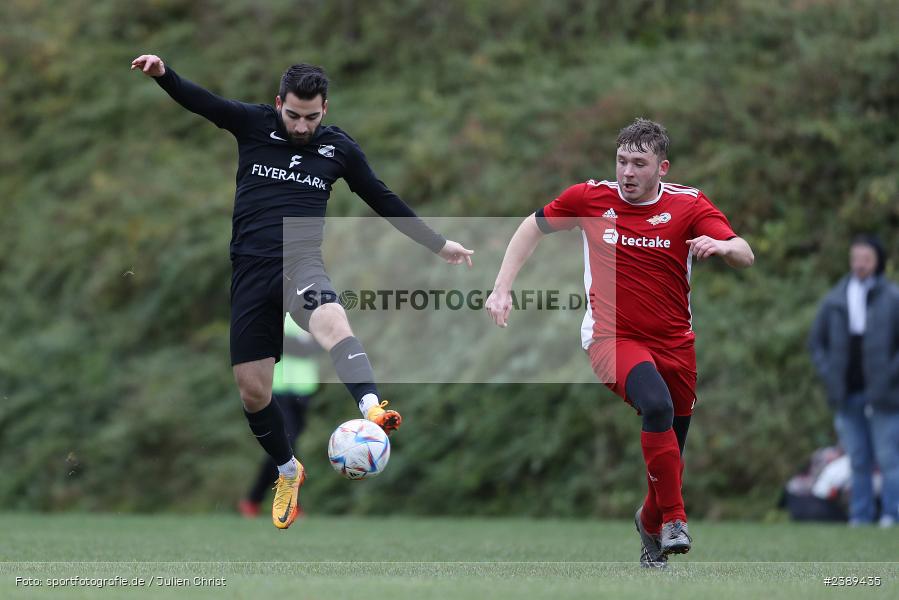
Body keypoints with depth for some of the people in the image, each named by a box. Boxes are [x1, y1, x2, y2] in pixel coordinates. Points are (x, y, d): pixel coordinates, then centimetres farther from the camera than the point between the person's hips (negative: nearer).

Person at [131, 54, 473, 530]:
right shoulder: (254, 125, 5)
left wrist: (438, 244, 23)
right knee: (251, 387, 2)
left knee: (332, 321, -36)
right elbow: (198, 100, -7)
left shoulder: (339, 147, 8)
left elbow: (383, 201, 19)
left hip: (300, 261, -1)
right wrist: (163, 74, -27)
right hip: (250, 270, 1)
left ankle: (373, 410, -61)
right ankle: (289, 473, 28)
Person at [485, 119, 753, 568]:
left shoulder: (688, 205, -5)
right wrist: (502, 288, 0)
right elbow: (533, 228, 10)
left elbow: (745, 257, -14)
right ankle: (674, 518, -24)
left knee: (670, 454, 10)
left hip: (674, 344, 3)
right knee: (657, 406, -33)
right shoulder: (591, 197, -4)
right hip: (612, 338, -2)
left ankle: (651, 522, 42)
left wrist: (723, 246, -38)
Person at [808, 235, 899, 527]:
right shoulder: (834, 300, 8)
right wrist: (830, 376, 5)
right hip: (847, 398, 4)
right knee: (858, 463, 8)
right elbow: (816, 341, 16)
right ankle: (859, 518, 12)